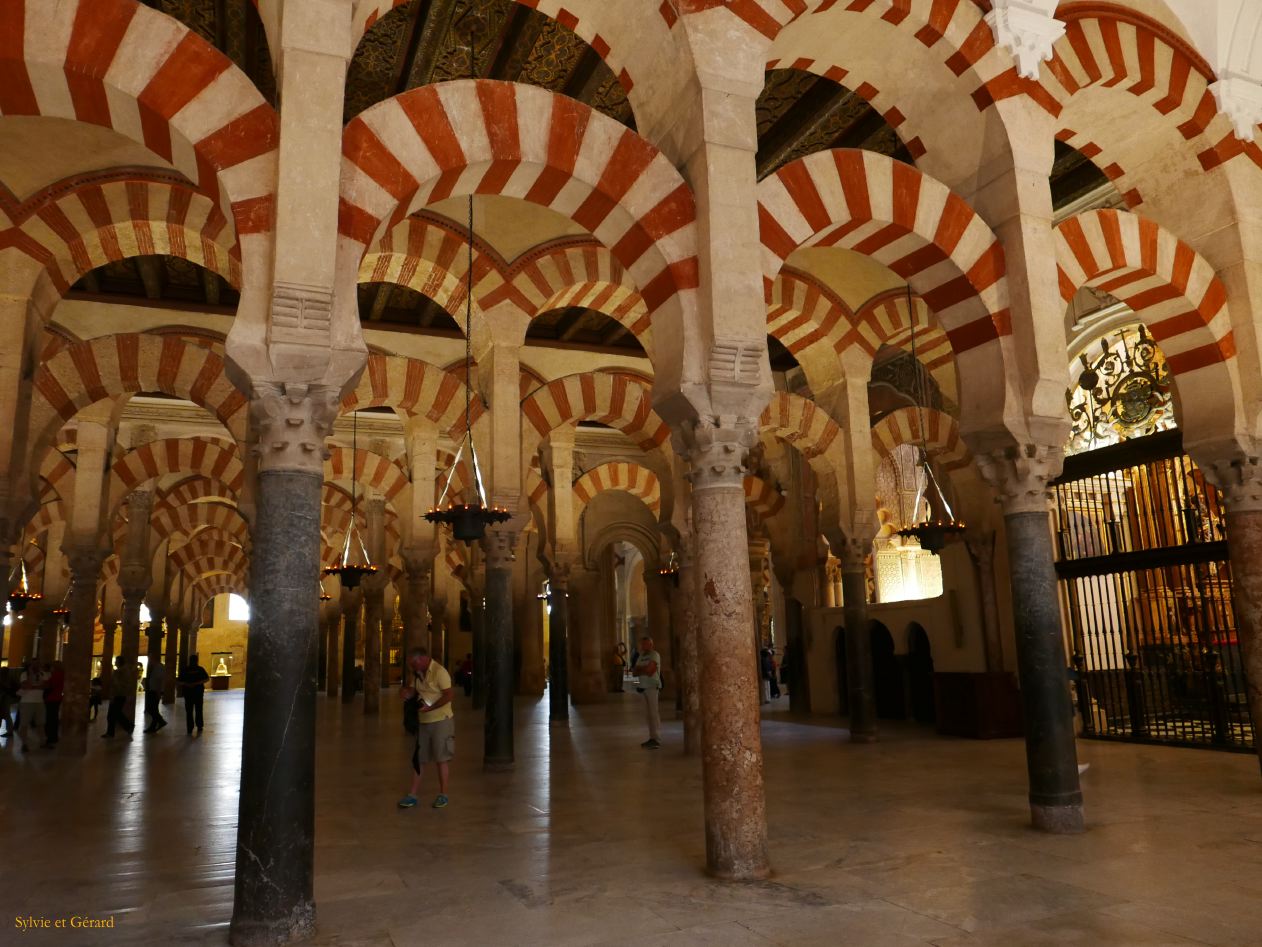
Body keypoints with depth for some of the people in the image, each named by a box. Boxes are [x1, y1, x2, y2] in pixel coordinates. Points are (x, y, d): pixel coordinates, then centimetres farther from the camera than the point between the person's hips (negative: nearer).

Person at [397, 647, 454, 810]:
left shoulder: (439, 671, -17)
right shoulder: (418, 673, 7)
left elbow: (448, 695, -20)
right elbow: (412, 691, 12)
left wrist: (430, 707, -25)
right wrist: (406, 693, -10)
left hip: (441, 720, -7)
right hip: (423, 720, 7)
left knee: (442, 758, 1)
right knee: (418, 758, 9)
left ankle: (443, 795, 11)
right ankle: (413, 794, 15)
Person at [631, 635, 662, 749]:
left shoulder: (654, 655, -5)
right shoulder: (641, 656, 18)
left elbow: (649, 670, -16)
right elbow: (634, 672, 11)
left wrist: (638, 670, -1)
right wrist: (644, 670, -9)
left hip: (653, 687, -7)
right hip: (643, 687, 7)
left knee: (653, 713, -8)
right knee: (649, 713, 7)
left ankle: (656, 739, -7)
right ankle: (652, 738, 11)